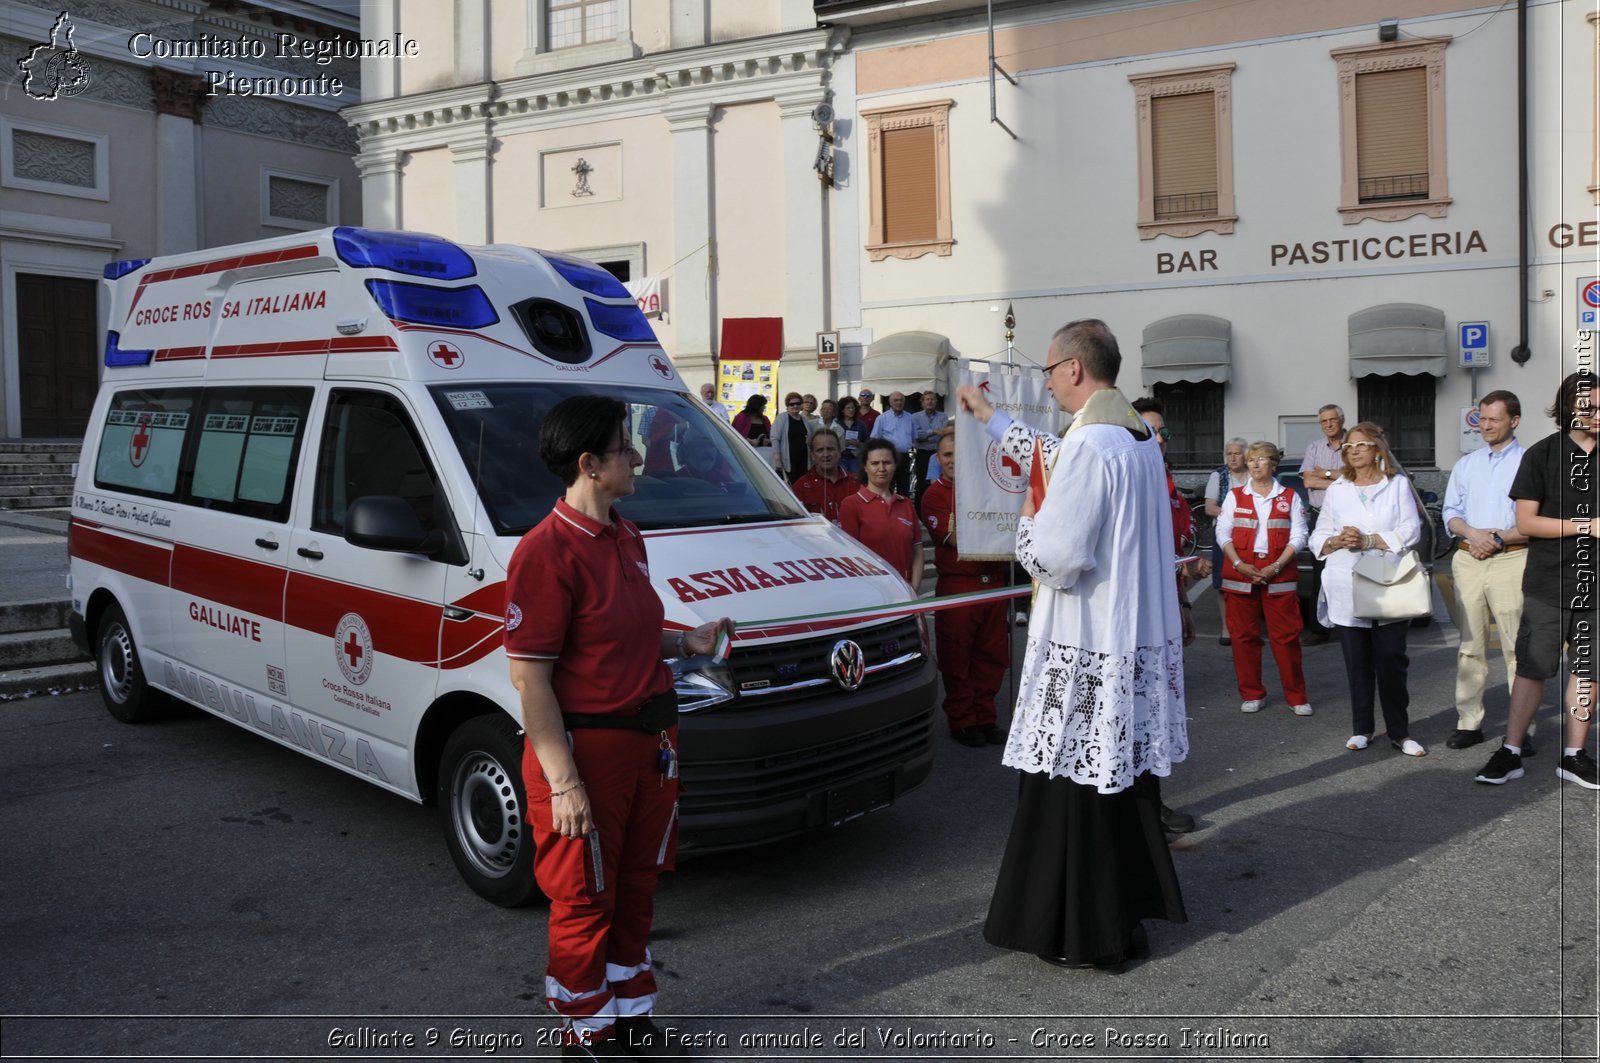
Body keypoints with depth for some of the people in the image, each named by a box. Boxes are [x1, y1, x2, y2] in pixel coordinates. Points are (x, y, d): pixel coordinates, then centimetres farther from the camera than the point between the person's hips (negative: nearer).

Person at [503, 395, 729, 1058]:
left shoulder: (626, 539, 9)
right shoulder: (546, 552, -20)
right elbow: (529, 677, -21)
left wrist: (686, 643, 4)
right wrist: (563, 782, -22)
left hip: (649, 742, 9)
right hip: (585, 749, -8)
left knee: (636, 889, 21)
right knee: (584, 901, 9)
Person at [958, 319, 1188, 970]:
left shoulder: (1090, 445, -20)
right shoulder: (1139, 435, 10)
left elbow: (1057, 557, -24)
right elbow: (1058, 465, 28)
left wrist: (1027, 522, -2)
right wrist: (989, 418, 38)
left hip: (1084, 654, -9)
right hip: (1137, 644, 9)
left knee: (1072, 789, 2)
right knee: (1125, 782, 17)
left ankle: (1081, 936, 12)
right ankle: (1130, 915, 29)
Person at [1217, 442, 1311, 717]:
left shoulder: (1290, 498, 7)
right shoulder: (1235, 496, 9)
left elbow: (1298, 536, 1)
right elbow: (1223, 533, 2)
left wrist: (1276, 566, -12)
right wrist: (1239, 565, -11)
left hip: (1279, 575, -1)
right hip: (1239, 574, 1)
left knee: (1286, 636, -2)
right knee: (1244, 636, 3)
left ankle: (1296, 697, 6)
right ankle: (1251, 694, 13)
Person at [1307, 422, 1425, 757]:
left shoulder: (1398, 485, 7)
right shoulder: (1336, 489, 14)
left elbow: (1410, 531, -3)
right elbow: (1318, 537, 12)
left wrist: (1368, 540, -13)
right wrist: (1338, 541, -10)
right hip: (1346, 588, 2)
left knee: (1391, 659, -3)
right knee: (1357, 662, 6)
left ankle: (1399, 731, 7)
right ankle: (1361, 729, 16)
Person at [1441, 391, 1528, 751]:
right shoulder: (1466, 465, 16)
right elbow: (1451, 514, 13)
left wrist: (1499, 538, -13)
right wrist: (1473, 534, -6)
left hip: (1511, 561, -5)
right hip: (1468, 560, 5)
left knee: (1517, 647, -6)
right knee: (1470, 646, 7)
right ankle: (1469, 722, 12)